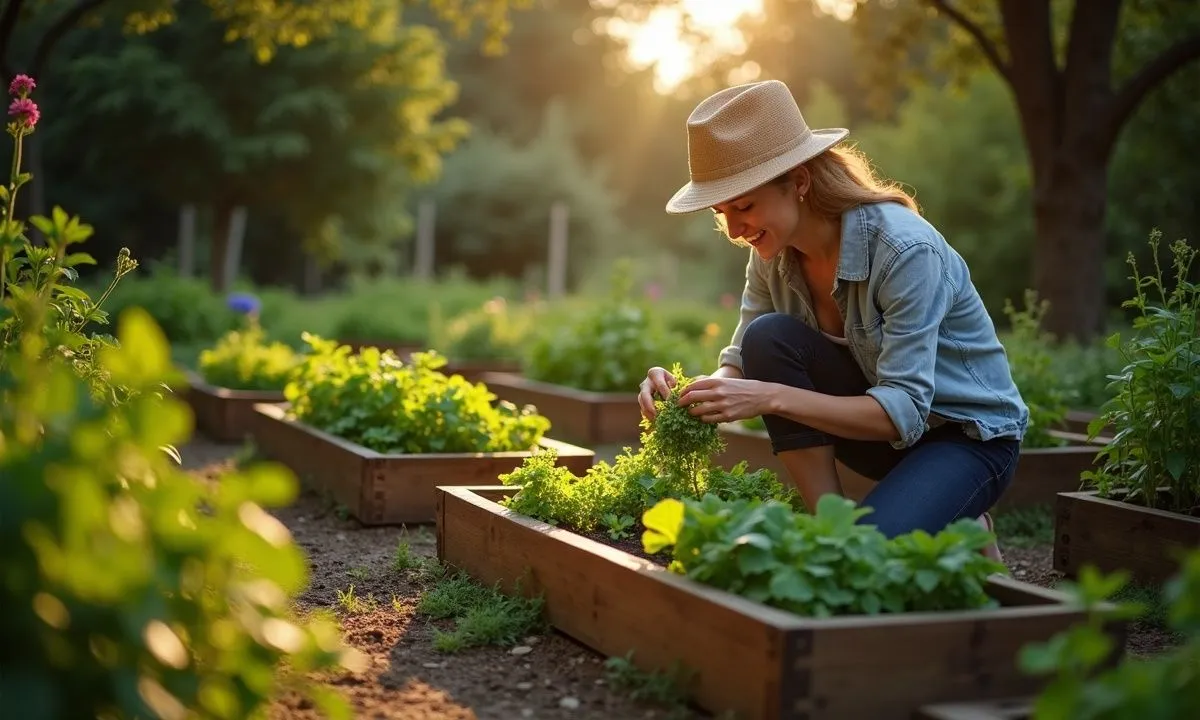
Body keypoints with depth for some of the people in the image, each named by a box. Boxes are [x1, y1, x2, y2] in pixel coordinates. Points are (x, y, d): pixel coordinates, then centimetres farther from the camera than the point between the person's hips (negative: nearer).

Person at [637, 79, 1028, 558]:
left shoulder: (906, 249, -29)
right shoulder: (774, 252, -8)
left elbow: (904, 412, -32)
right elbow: (745, 362, -2)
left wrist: (771, 398, -41)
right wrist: (693, 390, -26)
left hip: (970, 434, -6)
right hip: (885, 423, 6)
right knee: (769, 337, -21)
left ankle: (959, 531, 3)